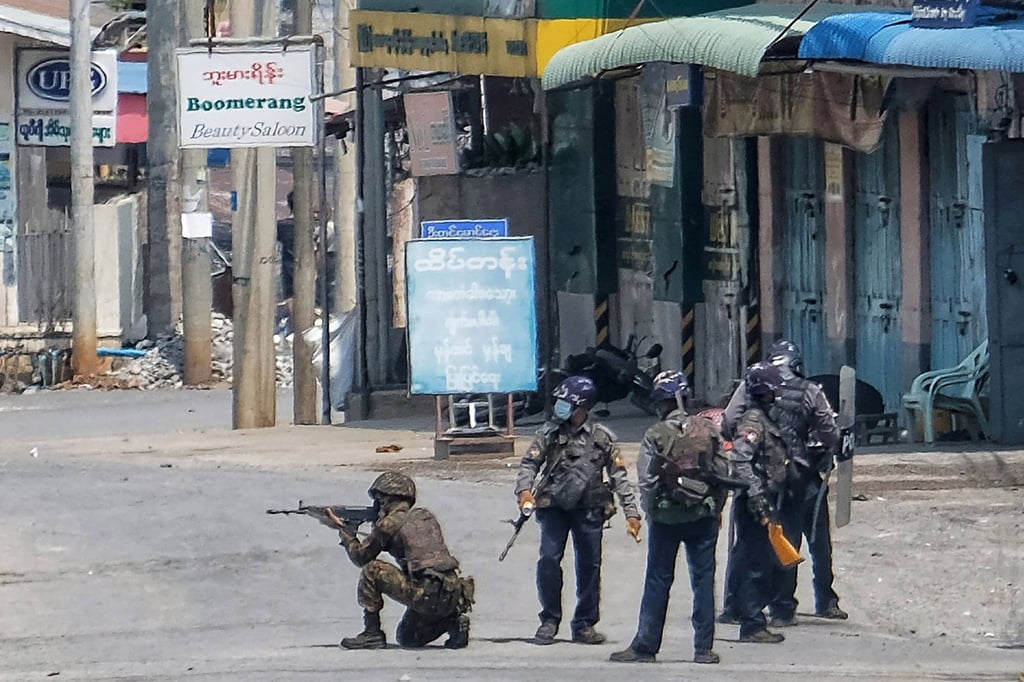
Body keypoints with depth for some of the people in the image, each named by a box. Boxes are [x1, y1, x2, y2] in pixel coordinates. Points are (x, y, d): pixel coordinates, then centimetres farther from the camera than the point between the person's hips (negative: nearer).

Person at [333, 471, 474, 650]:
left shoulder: (389, 523, -2)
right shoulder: (426, 516, 19)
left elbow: (360, 556, 10)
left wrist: (345, 531, 28)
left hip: (425, 595, -8)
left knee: (371, 571, 1)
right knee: (406, 638, 27)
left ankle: (372, 633, 3)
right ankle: (453, 621, 6)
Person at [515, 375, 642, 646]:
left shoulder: (602, 438, 1)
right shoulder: (550, 433, 1)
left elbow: (619, 476, 3)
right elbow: (530, 463, 0)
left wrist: (631, 513, -2)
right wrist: (524, 490, -20)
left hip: (589, 509, 0)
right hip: (553, 506, 0)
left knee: (589, 565, 4)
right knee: (549, 560, -10)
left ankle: (585, 624, 15)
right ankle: (549, 620, 3)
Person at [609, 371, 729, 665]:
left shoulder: (655, 436, -9)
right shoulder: (709, 430, -1)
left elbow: (646, 482, -8)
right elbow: (723, 473, 2)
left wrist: (651, 513, 7)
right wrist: (716, 509, 13)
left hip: (666, 517, -2)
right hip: (704, 516, 2)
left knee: (657, 581, 6)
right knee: (703, 580, 6)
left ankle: (645, 646, 9)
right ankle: (703, 647, 5)